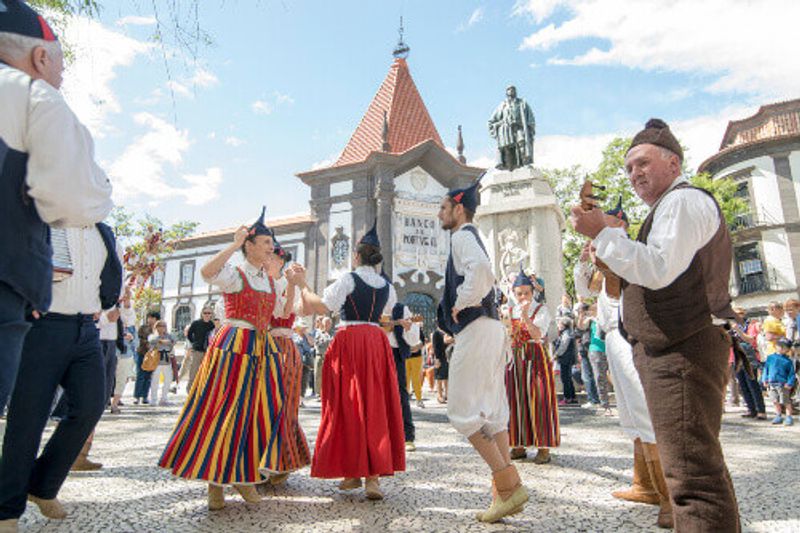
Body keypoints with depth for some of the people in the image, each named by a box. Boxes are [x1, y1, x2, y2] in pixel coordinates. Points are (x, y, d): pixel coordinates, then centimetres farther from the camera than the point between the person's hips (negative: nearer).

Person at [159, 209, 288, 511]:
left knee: (261, 410, 5)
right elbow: (206, 273, -26)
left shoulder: (269, 281, 15)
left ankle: (244, 476, 18)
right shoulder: (234, 273, -5)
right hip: (233, 347, -6)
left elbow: (283, 312, 19)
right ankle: (215, 479, 11)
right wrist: (234, 245, -21)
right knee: (224, 410, -3)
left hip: (262, 349, 7)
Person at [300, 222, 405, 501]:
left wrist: (303, 286, 3)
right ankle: (373, 474, 3)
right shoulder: (387, 287, 11)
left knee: (348, 406, 4)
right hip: (377, 342, 5)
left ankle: (353, 472, 12)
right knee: (376, 407, 6)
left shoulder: (348, 279, -6)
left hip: (349, 343, -4)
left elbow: (321, 307, -10)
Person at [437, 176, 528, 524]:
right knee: (491, 412, 11)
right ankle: (508, 491, 16)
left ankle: (508, 484, -3)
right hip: (490, 328, 10)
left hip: (475, 330, -10)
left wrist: (461, 304, -17)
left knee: (462, 410, -7)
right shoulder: (471, 237, 24)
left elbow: (480, 267, -28)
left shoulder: (462, 235, -7)